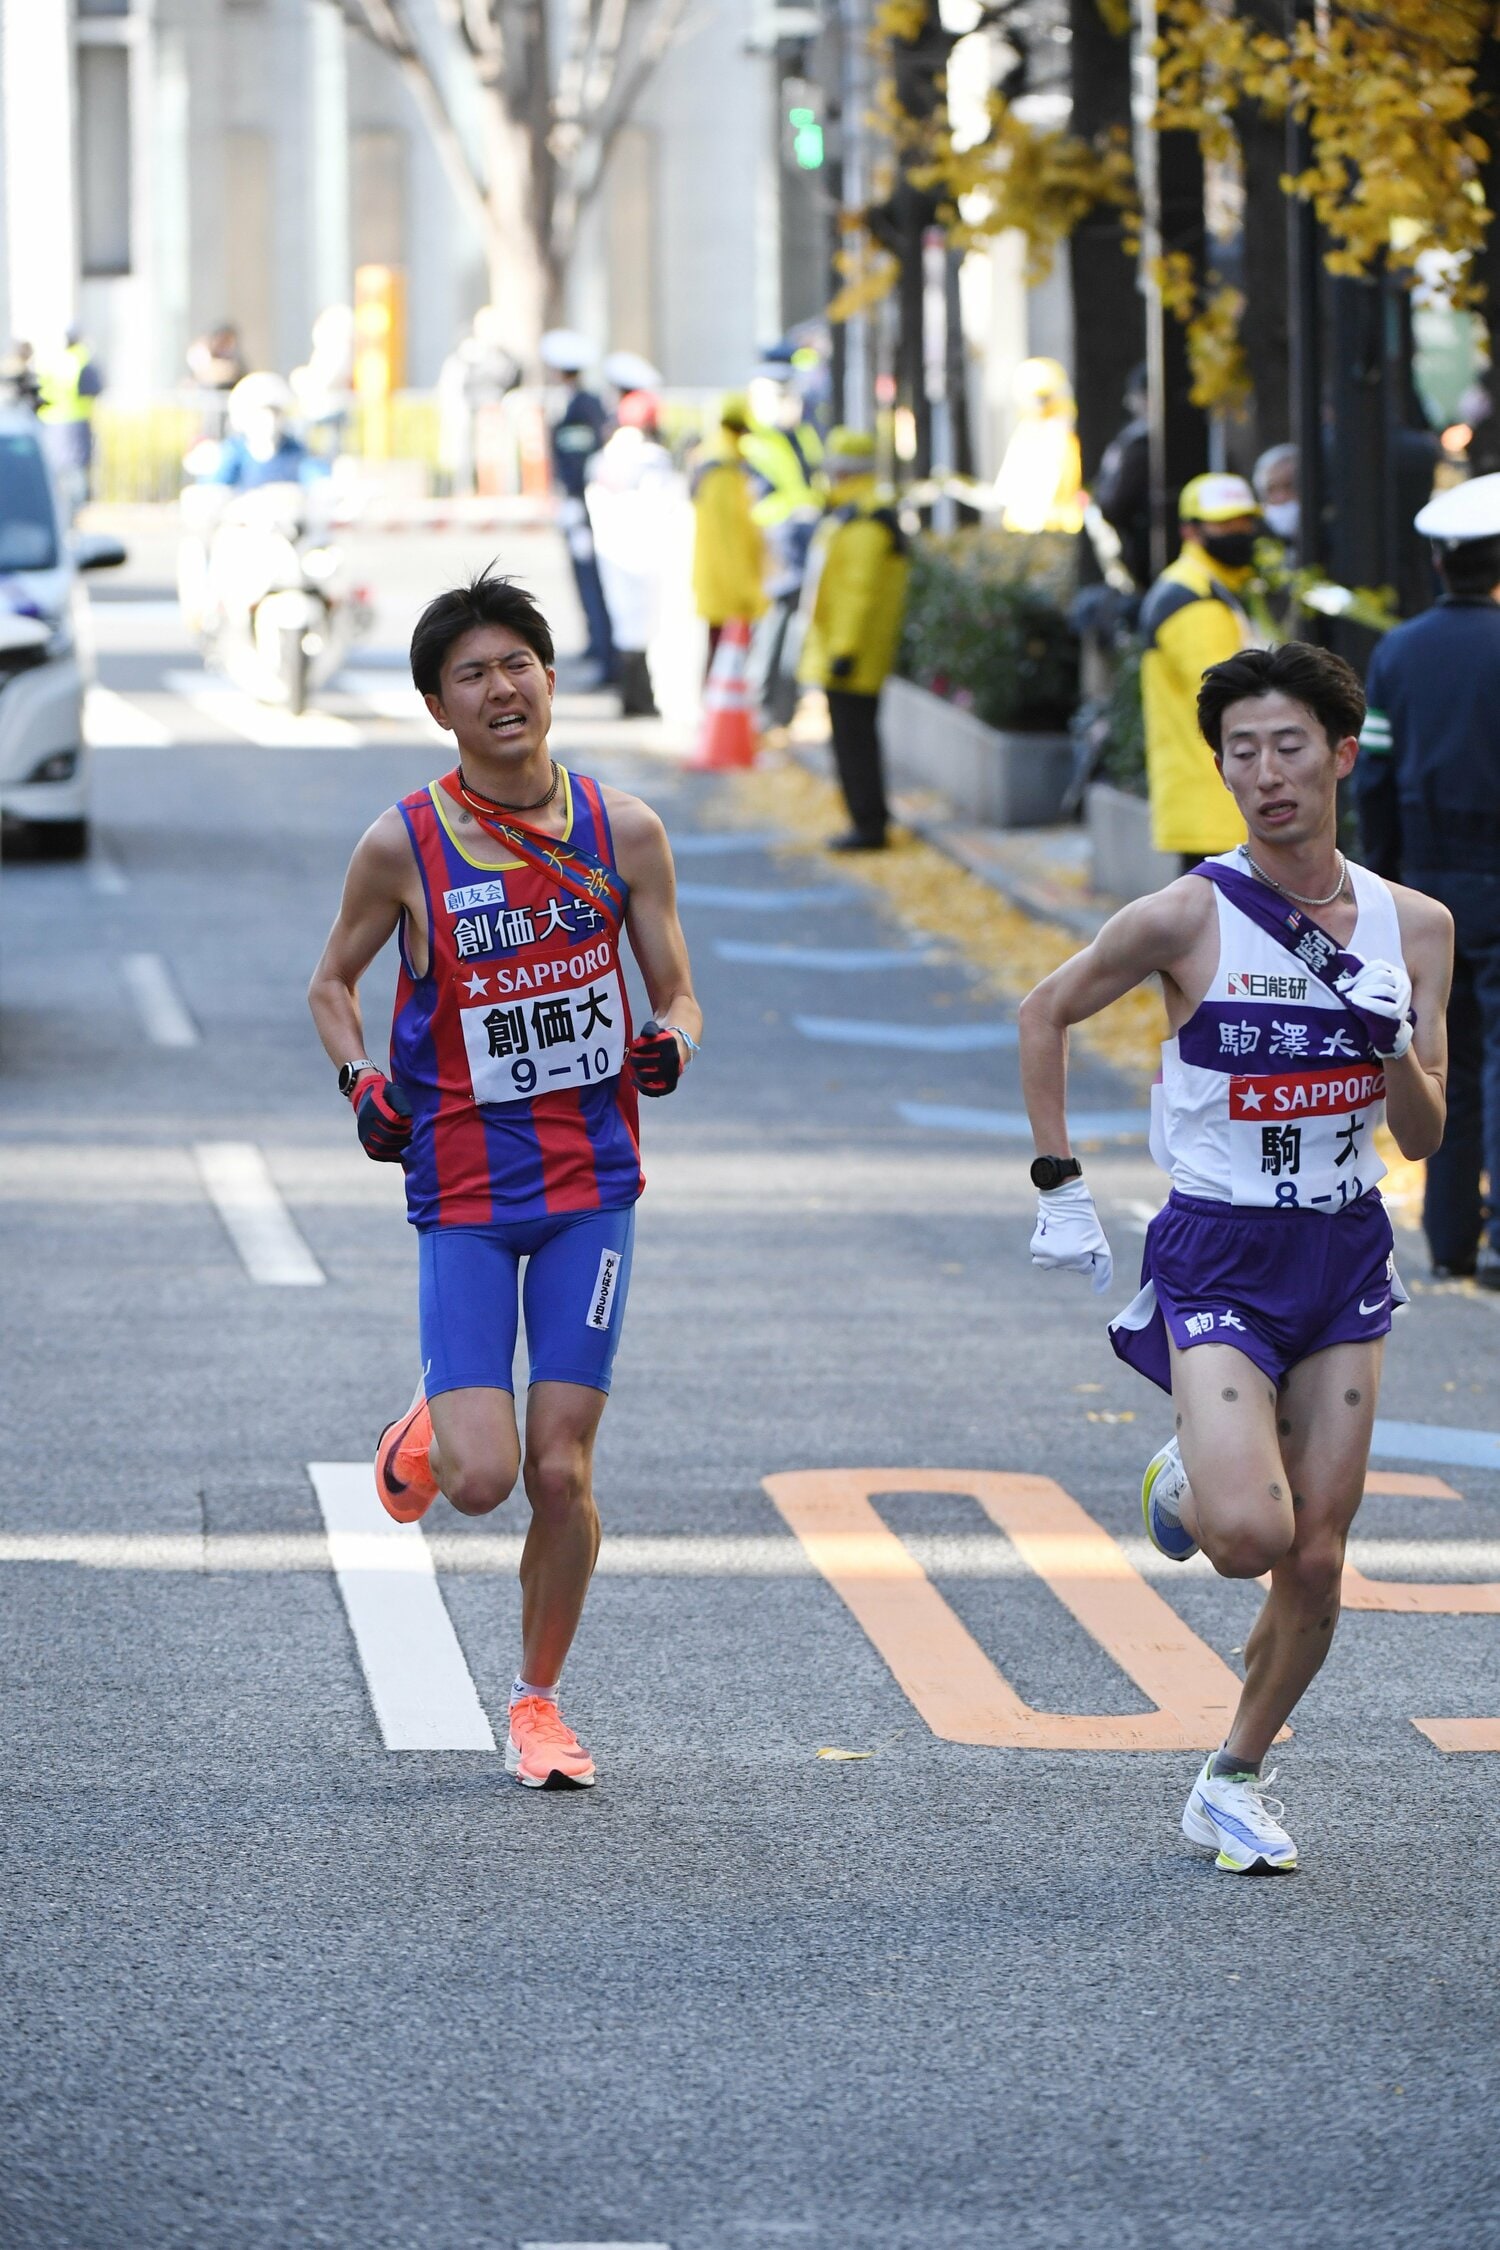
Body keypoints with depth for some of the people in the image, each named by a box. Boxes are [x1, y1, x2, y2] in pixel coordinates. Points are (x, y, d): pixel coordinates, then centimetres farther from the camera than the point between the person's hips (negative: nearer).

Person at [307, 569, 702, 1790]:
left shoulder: (624, 830, -1)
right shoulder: (404, 845, -6)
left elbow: (678, 996, 8)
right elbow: (333, 981, 9)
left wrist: (670, 1044, -15)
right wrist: (363, 1083, -9)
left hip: (592, 1182, 2)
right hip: (463, 1193, -1)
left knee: (562, 1470, -1)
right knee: (480, 1479, -11)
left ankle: (539, 1701, 19)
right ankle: (431, 1424, 26)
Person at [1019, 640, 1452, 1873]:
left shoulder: (1413, 925, 0)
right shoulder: (1188, 916, -11)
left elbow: (1422, 1136, 3)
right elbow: (1046, 1012, 4)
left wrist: (1394, 1046, -17)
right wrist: (1060, 1187, 2)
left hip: (1347, 1259, 4)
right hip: (1219, 1258, -4)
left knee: (1317, 1557, 4)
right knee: (1249, 1535, -21)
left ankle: (1233, 1782, 24)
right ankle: (1184, 1482, 15)